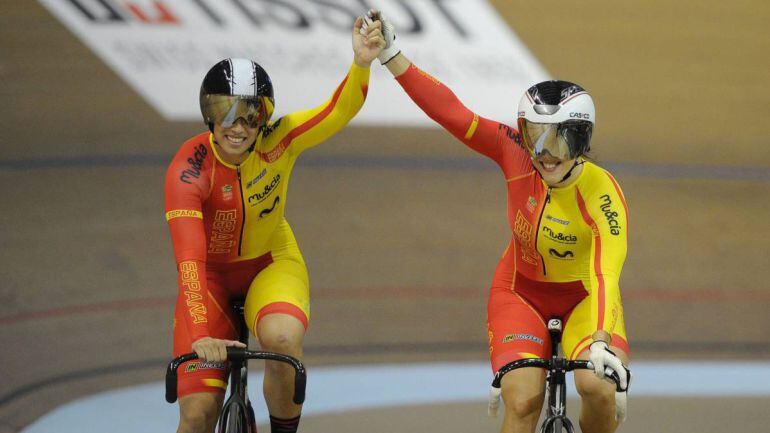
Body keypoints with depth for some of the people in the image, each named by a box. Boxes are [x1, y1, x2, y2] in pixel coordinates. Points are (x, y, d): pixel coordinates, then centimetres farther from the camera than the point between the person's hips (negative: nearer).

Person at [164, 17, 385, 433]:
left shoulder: (277, 141, -20)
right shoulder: (188, 170, -29)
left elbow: (339, 111, -31)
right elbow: (189, 258, -37)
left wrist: (361, 63, -51)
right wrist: (200, 335, -48)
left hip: (272, 263, 1)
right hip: (212, 275, -1)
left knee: (282, 339, -34)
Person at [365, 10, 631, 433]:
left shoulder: (602, 194, -29)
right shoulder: (516, 153, -21)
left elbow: (606, 274, -40)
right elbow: (451, 113, -25)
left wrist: (601, 342, -54)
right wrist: (390, 55, -31)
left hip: (583, 297, -2)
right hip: (521, 290, 2)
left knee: (597, 386, -28)